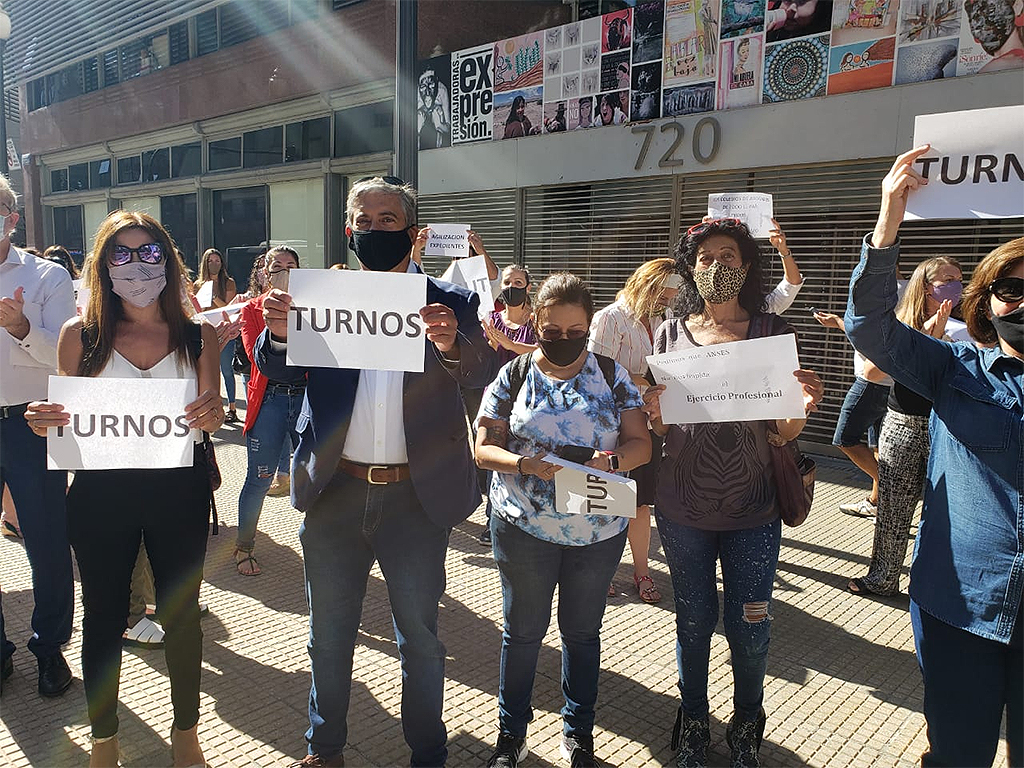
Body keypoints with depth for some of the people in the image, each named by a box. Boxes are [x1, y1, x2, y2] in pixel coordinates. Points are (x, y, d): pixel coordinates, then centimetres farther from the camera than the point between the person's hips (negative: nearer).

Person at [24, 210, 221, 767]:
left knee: (181, 615, 12)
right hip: (101, 495, 0)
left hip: (179, 494, 0)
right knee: (103, 618, 14)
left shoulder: (198, 335, 0)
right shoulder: (80, 335, 0)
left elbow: (210, 417, -3)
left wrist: (211, 413, -26)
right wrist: (43, 422, -18)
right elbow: (65, 420, 5)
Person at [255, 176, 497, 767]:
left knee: (421, 638, 13)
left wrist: (453, 345, -31)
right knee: (329, 634, 18)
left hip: (417, 497, -1)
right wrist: (279, 335, -22)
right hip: (335, 494, 2)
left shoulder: (450, 302, 1)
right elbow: (279, 372, 1)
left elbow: (485, 373, -10)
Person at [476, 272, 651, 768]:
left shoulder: (612, 375, 0)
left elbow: (641, 443, -4)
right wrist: (523, 463, -25)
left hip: (599, 531, 1)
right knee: (523, 629, 14)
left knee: (582, 631, 17)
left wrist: (613, 459, -26)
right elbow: (483, 448, -5)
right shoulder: (513, 376, -3)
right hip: (524, 527, -1)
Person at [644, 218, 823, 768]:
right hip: (683, 510, 1)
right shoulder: (671, 334, 2)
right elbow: (661, 428, 6)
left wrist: (801, 409, -21)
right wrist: (654, 412, -16)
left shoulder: (773, 332, -1)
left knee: (749, 629, 9)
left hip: (752, 513, 0)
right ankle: (694, 723, 37)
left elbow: (783, 433, 0)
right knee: (693, 623, 14)